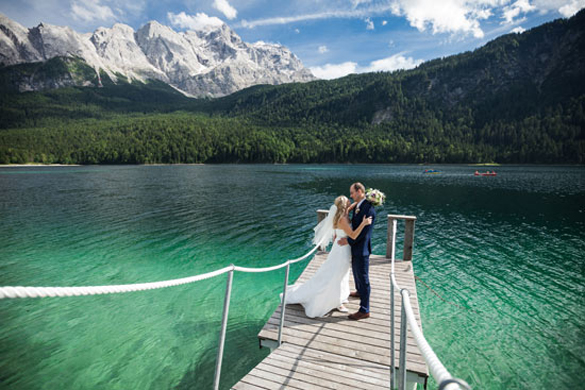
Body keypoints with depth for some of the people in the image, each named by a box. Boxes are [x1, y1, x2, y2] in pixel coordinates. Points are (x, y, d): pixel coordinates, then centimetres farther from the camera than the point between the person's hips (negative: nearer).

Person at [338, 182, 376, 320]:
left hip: (361, 249, -9)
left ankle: (364, 310, 15)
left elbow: (363, 231, -25)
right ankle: (359, 292, 54)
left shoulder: (369, 209, -25)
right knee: (356, 273, 29)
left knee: (363, 278, 2)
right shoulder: (357, 206, 5)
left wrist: (348, 241, -18)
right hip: (355, 247, 10)